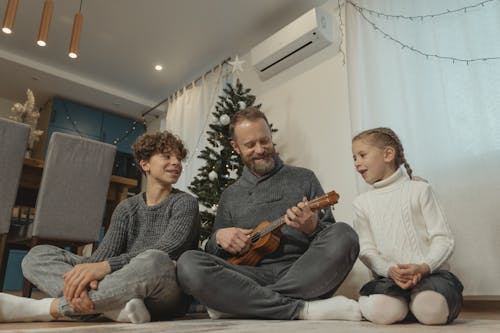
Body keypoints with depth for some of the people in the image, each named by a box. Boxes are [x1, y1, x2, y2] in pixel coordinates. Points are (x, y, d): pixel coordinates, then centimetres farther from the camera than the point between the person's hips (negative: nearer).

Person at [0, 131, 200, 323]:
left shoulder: (185, 203, -1)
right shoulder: (126, 208, 13)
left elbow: (163, 251, -18)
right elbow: (107, 250, -3)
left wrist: (105, 267, -30)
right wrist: (86, 274, -26)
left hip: (164, 295, -4)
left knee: (154, 262, -40)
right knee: (38, 254, -4)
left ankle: (55, 307, -23)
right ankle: (117, 305, -28)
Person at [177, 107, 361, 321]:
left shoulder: (304, 179, 14)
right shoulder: (230, 196, 18)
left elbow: (332, 236, 10)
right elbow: (213, 255, 19)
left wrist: (312, 227, -13)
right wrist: (219, 237, -4)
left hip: (301, 275, 0)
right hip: (251, 275, 1)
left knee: (344, 235, -29)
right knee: (188, 264, -26)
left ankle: (236, 304, -22)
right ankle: (303, 309, -26)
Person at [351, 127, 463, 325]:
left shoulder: (419, 189, 4)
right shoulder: (362, 202, 11)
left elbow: (443, 239, -1)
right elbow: (366, 250, 4)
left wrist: (423, 267, -19)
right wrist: (390, 270, -16)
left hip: (430, 272, -1)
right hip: (390, 277, 2)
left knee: (431, 310, -33)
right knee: (379, 311, -29)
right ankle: (406, 303, 5)